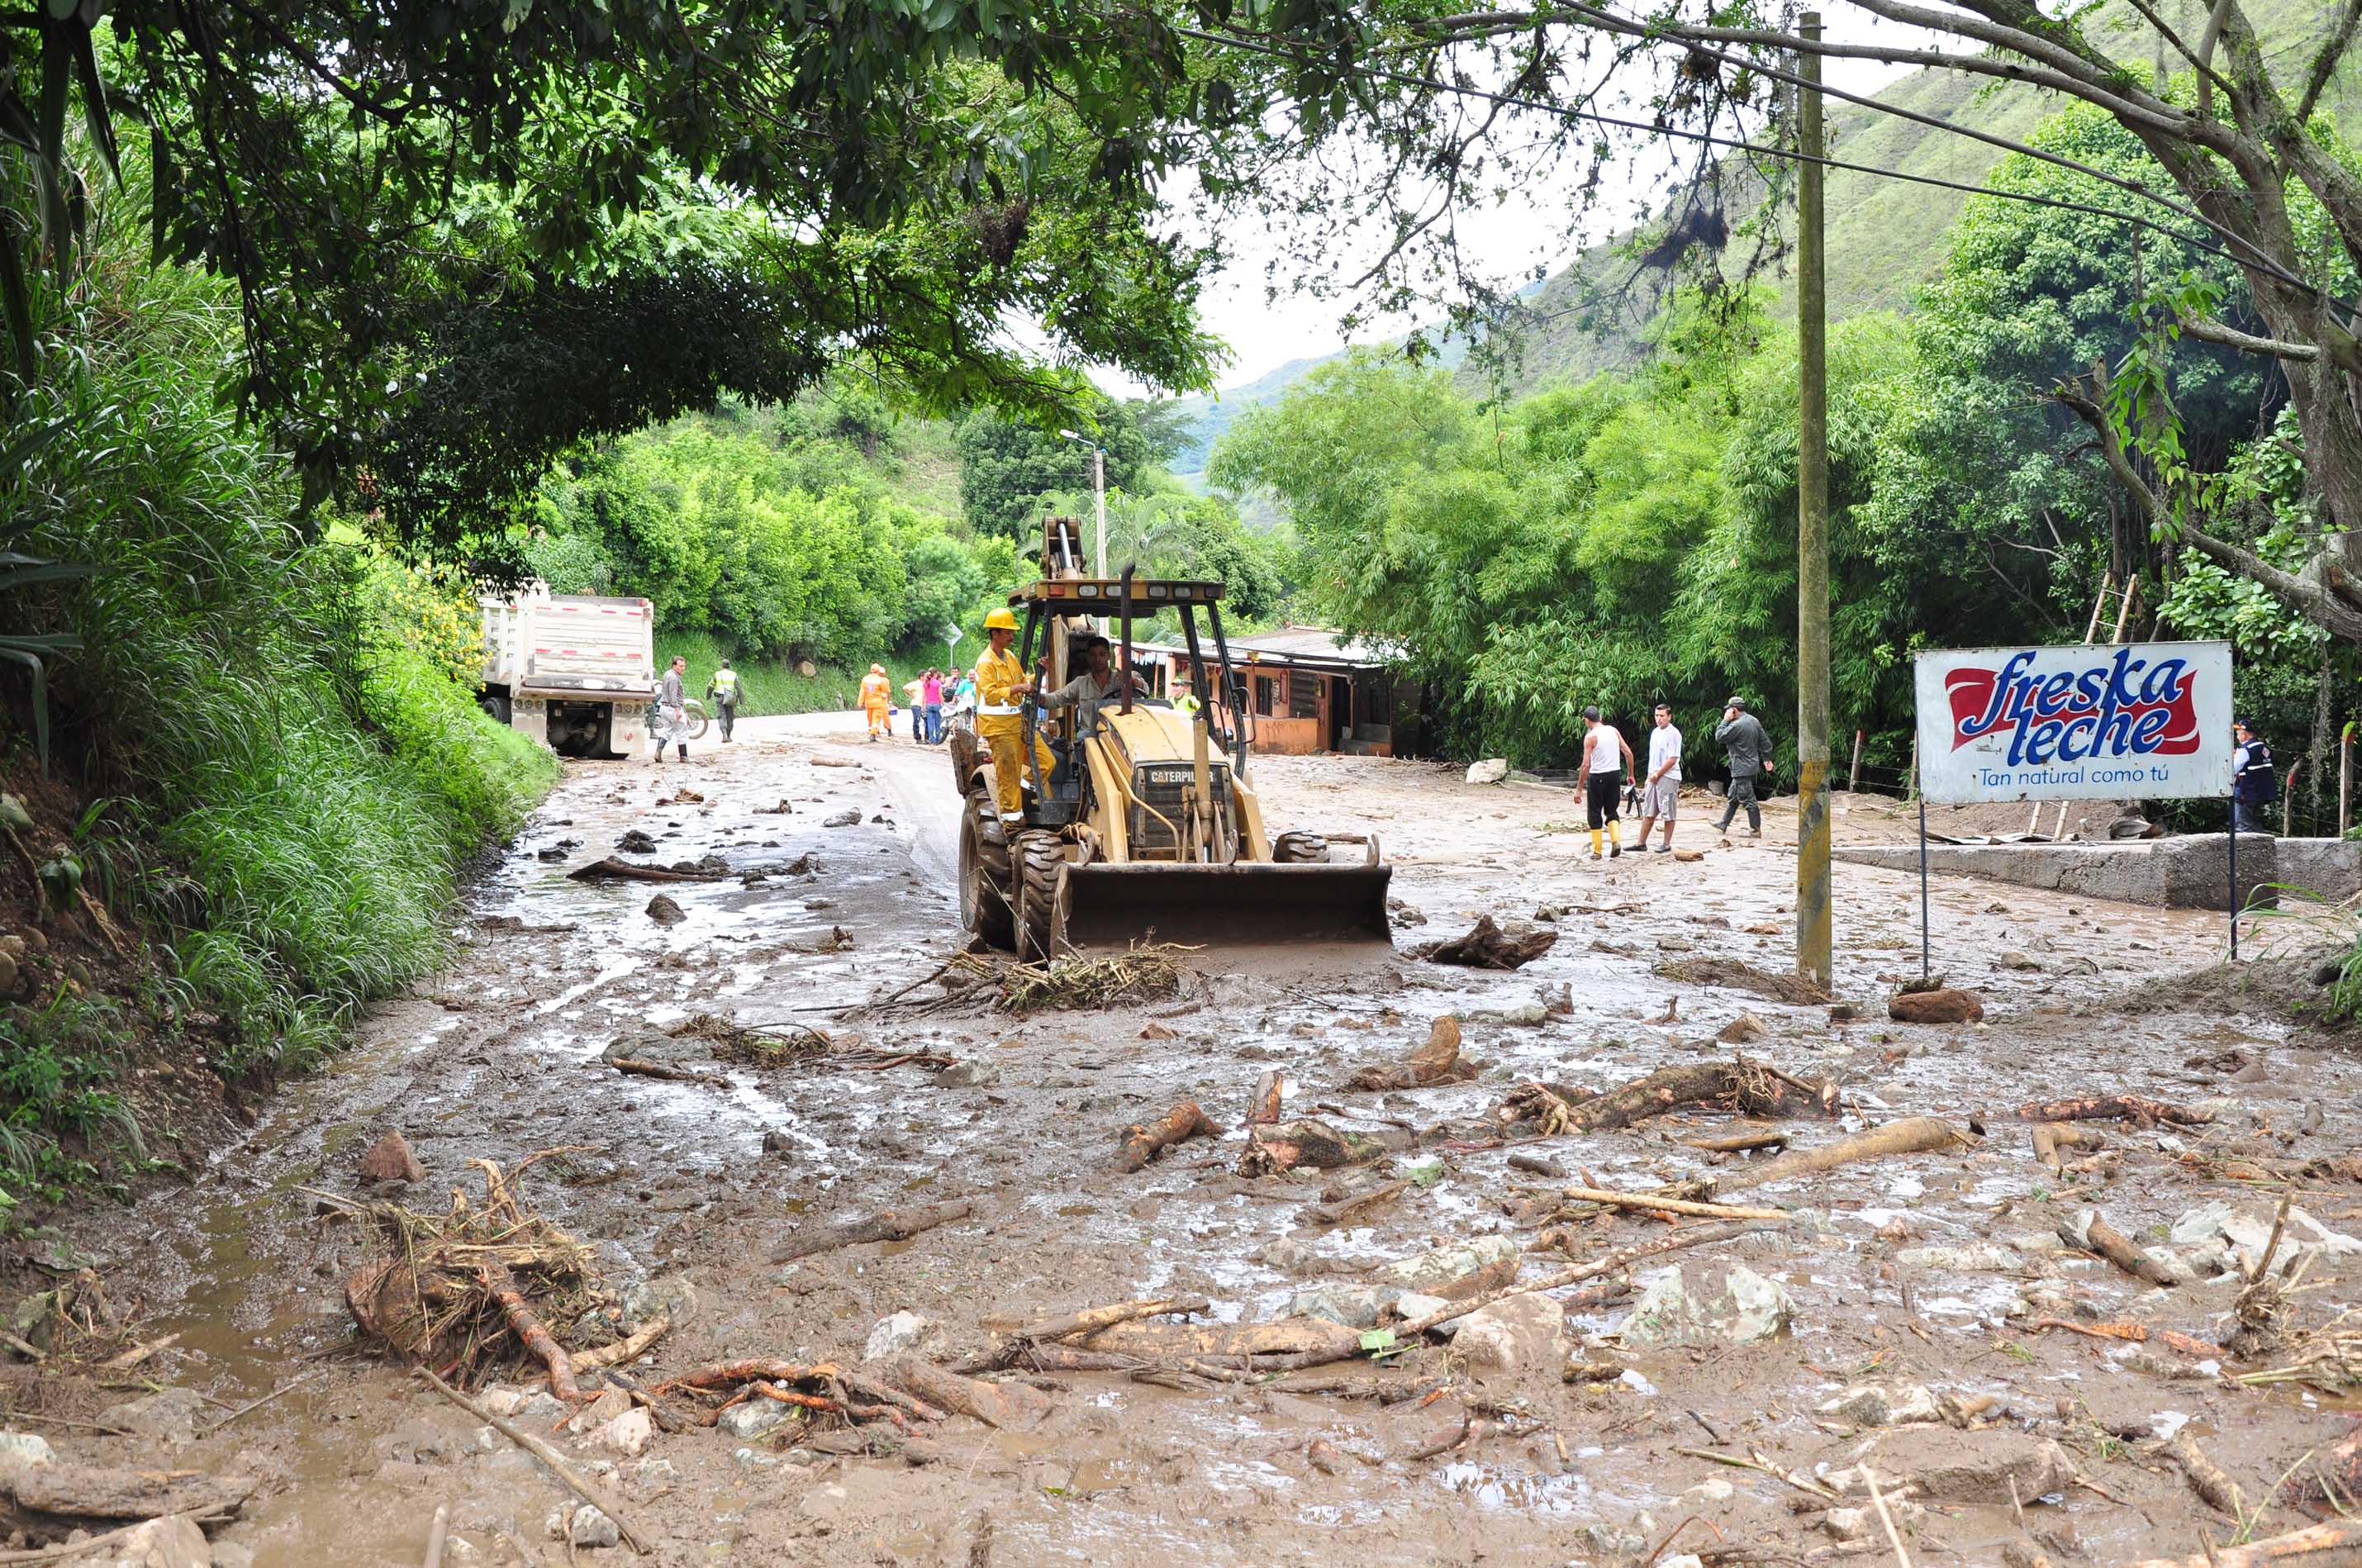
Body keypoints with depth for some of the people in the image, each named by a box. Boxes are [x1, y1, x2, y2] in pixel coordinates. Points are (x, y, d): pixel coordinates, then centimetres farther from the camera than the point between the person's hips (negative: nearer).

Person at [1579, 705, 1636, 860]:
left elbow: (1586, 764, -14)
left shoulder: (1590, 736, -10)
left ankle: (1597, 851, 7)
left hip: (1597, 777, -5)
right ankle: (1616, 841, -5)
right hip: (1615, 774, 5)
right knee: (1611, 811, 17)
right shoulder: (1614, 731, 6)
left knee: (1595, 814, 6)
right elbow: (1628, 752, 5)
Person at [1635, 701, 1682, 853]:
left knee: (1669, 814, 0)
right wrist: (1649, 777, 16)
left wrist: (1657, 774, -13)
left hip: (1668, 777, -8)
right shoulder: (1655, 732, 14)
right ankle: (1642, 843, 14)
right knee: (1648, 812, 9)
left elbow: (1673, 759, -16)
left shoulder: (1673, 734, -11)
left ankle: (1667, 845, 6)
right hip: (1654, 777, 8)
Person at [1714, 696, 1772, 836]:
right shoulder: (1754, 721, 7)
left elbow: (1719, 737, -13)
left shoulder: (1736, 726, -22)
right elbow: (1765, 741, 13)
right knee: (1733, 797, 19)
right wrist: (1767, 759, 21)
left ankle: (1755, 831, -1)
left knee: (1748, 799, -5)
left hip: (1742, 769, -10)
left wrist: (1725, 720, -8)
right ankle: (1723, 824, 29)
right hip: (1753, 765, 10)